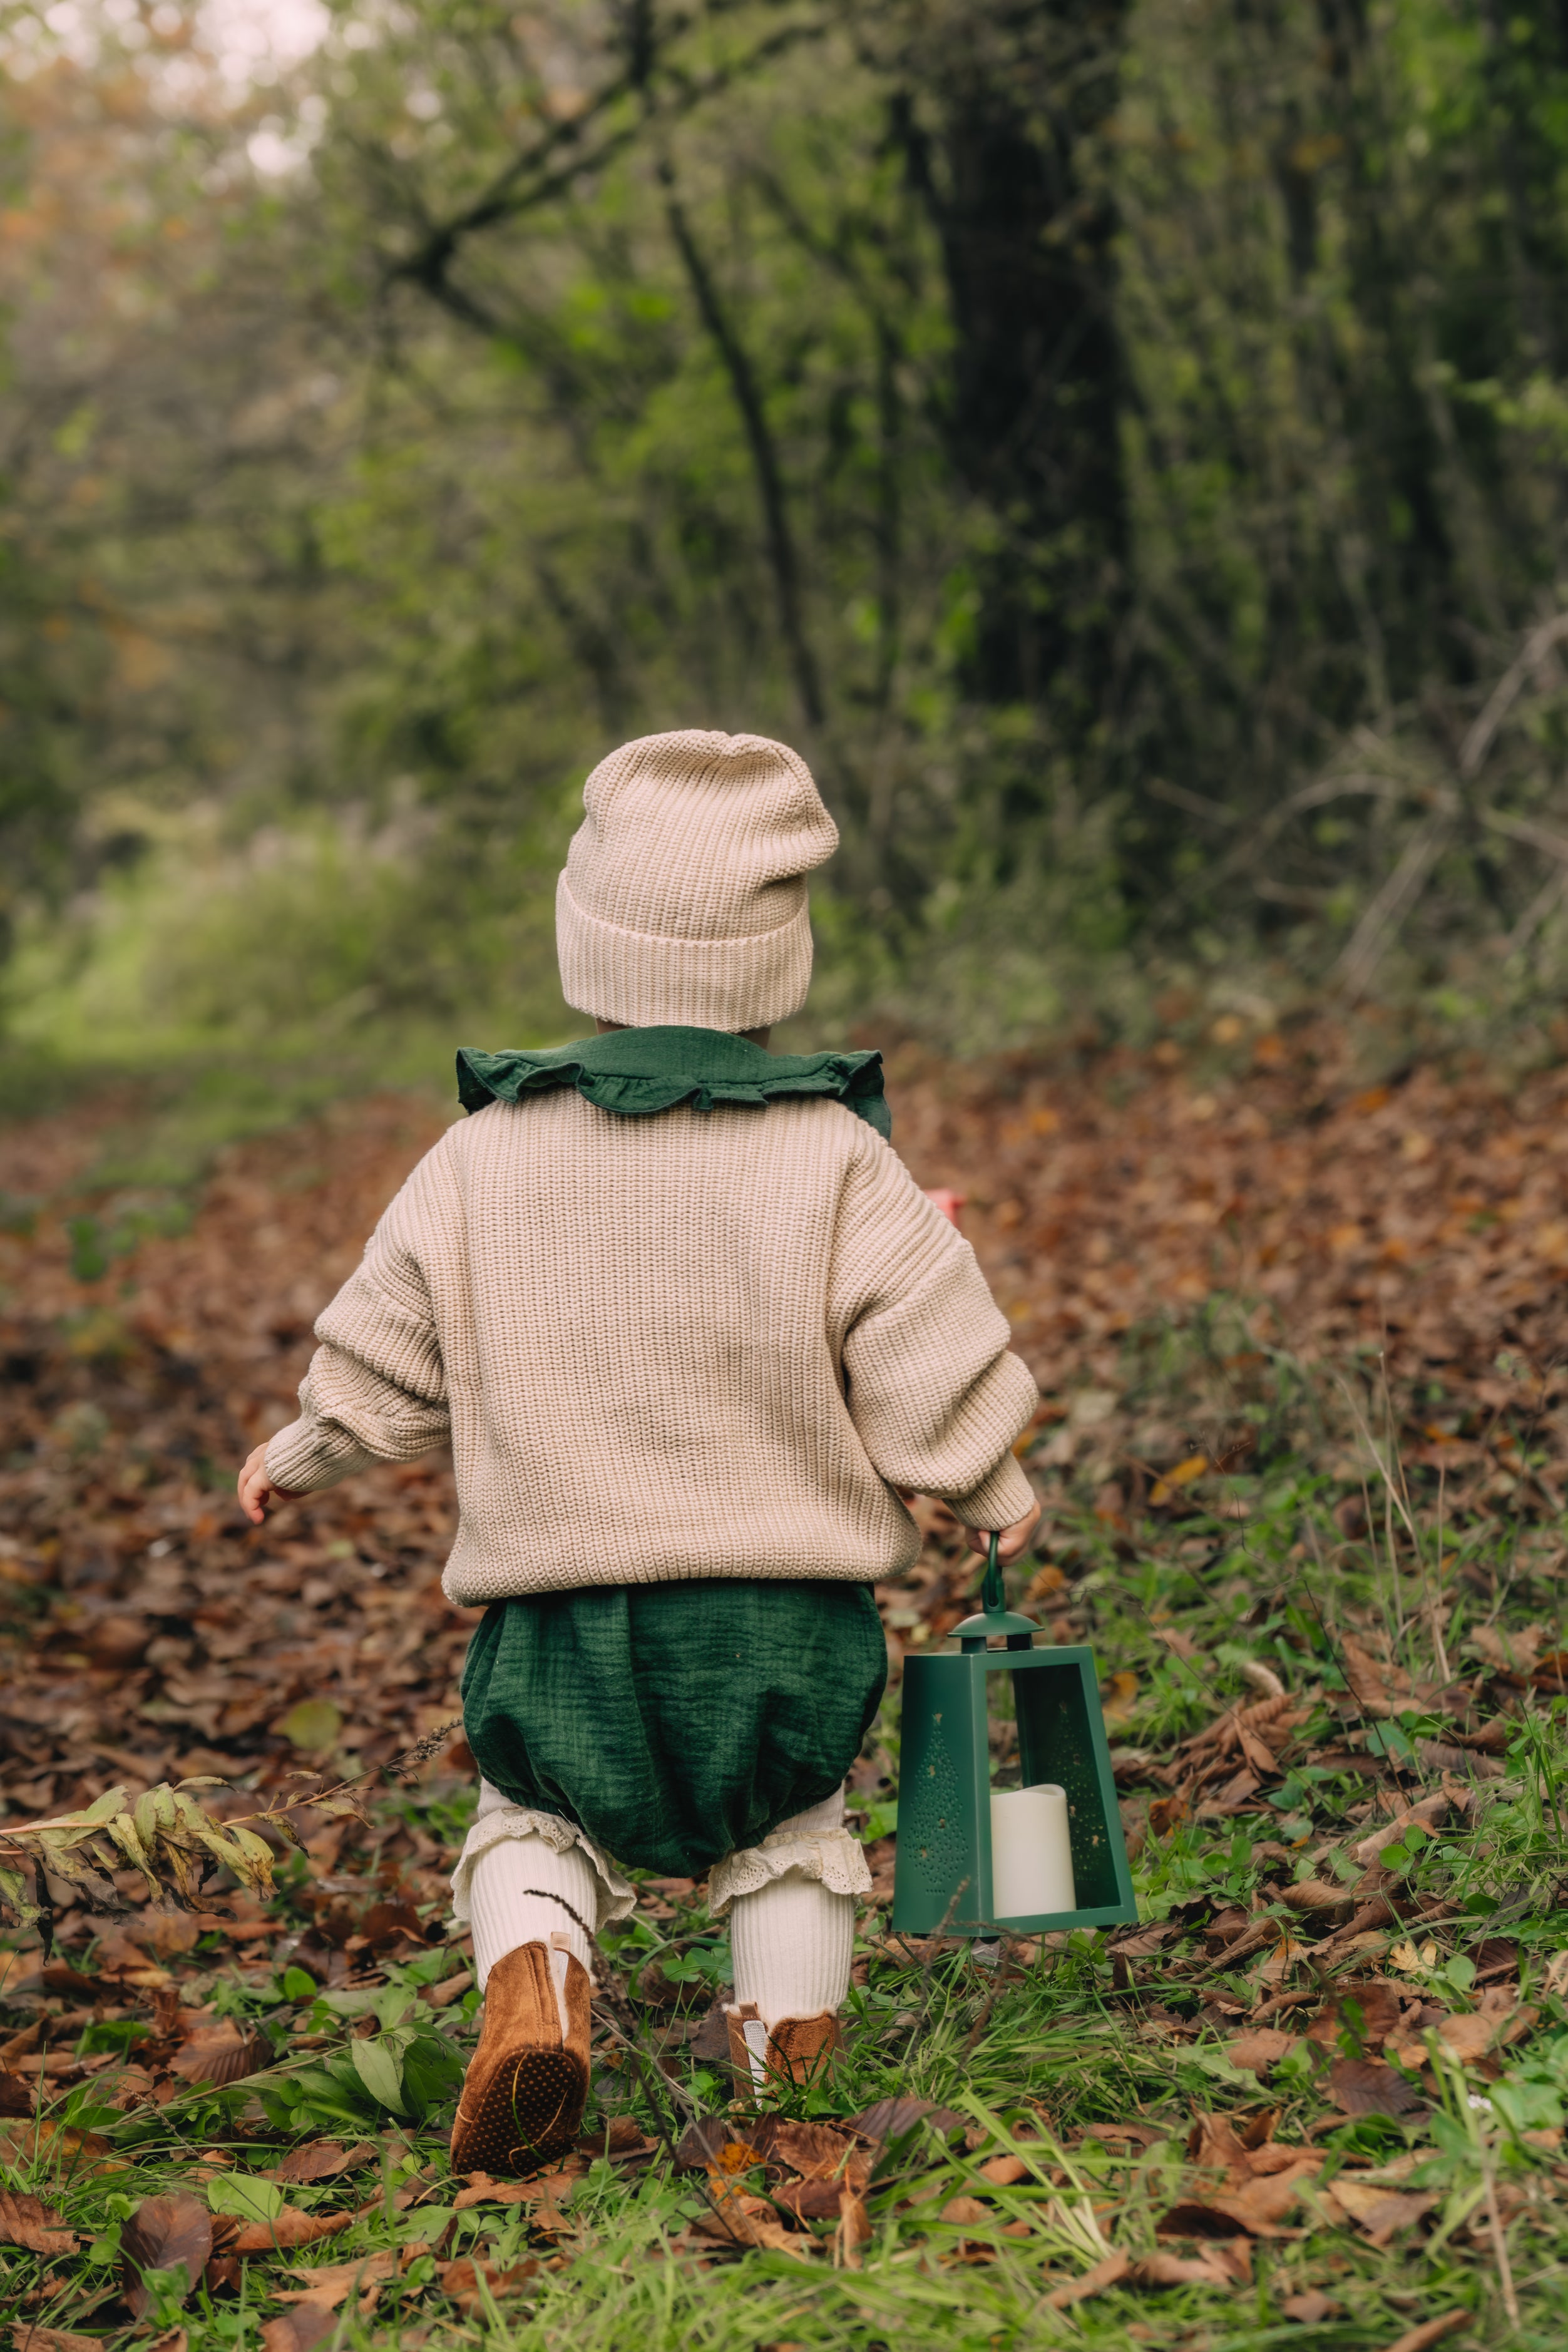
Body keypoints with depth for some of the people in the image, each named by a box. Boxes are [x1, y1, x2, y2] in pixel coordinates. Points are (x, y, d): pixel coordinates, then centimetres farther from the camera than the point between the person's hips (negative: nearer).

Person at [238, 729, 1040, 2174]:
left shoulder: (482, 1158, -3)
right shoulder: (834, 1159, -9)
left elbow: (381, 1372, 4)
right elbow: (932, 1377, -7)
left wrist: (298, 1460, 23)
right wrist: (999, 1497, 11)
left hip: (558, 1626, 0)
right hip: (785, 1616, 0)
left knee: (532, 1815, 18)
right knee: (791, 1826, 22)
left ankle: (532, 1978, -7)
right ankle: (787, 2045, 19)